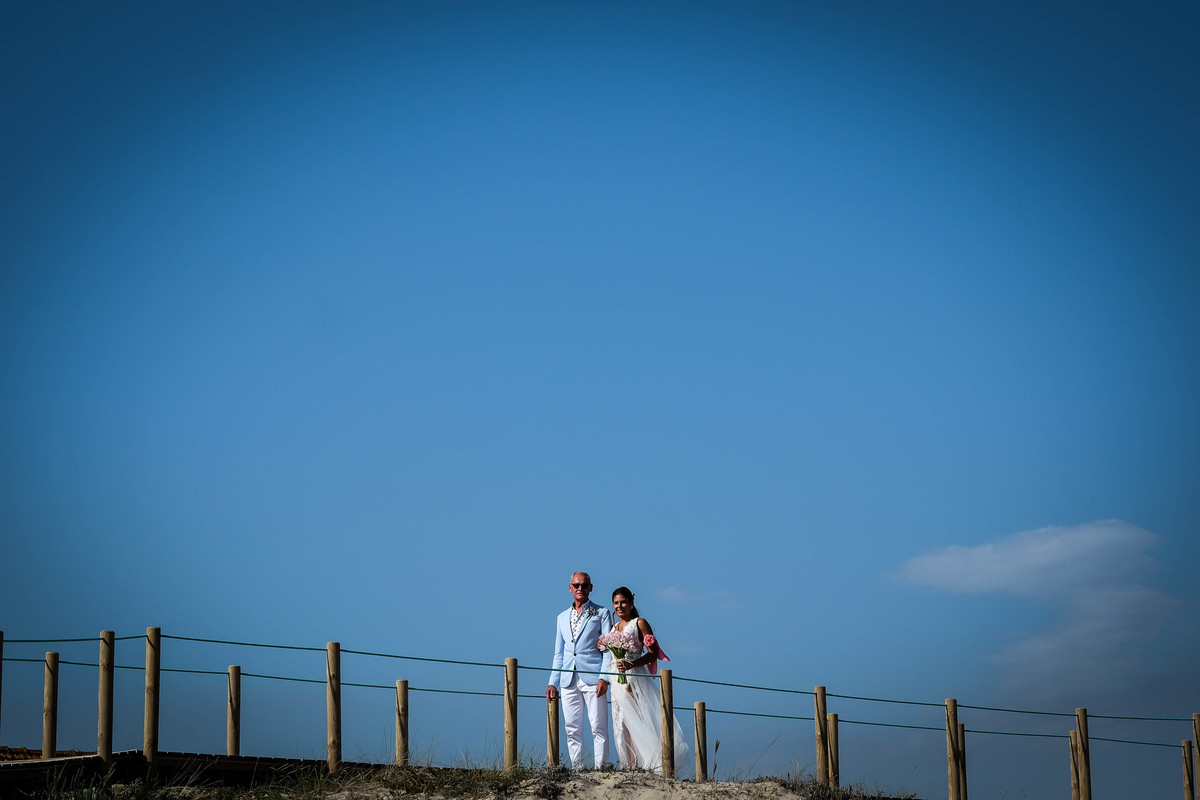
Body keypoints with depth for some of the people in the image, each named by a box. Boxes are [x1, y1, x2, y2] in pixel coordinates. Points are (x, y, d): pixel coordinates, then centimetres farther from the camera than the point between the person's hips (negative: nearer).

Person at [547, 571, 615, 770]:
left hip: (592, 678, -4)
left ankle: (601, 766, -9)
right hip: (568, 680, 4)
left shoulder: (601, 614, 7)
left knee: (598, 727, -8)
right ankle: (577, 768, 4)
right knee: (572, 729, 1)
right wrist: (553, 682, 13)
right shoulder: (562, 618, 21)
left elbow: (608, 649, 0)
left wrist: (604, 677, -12)